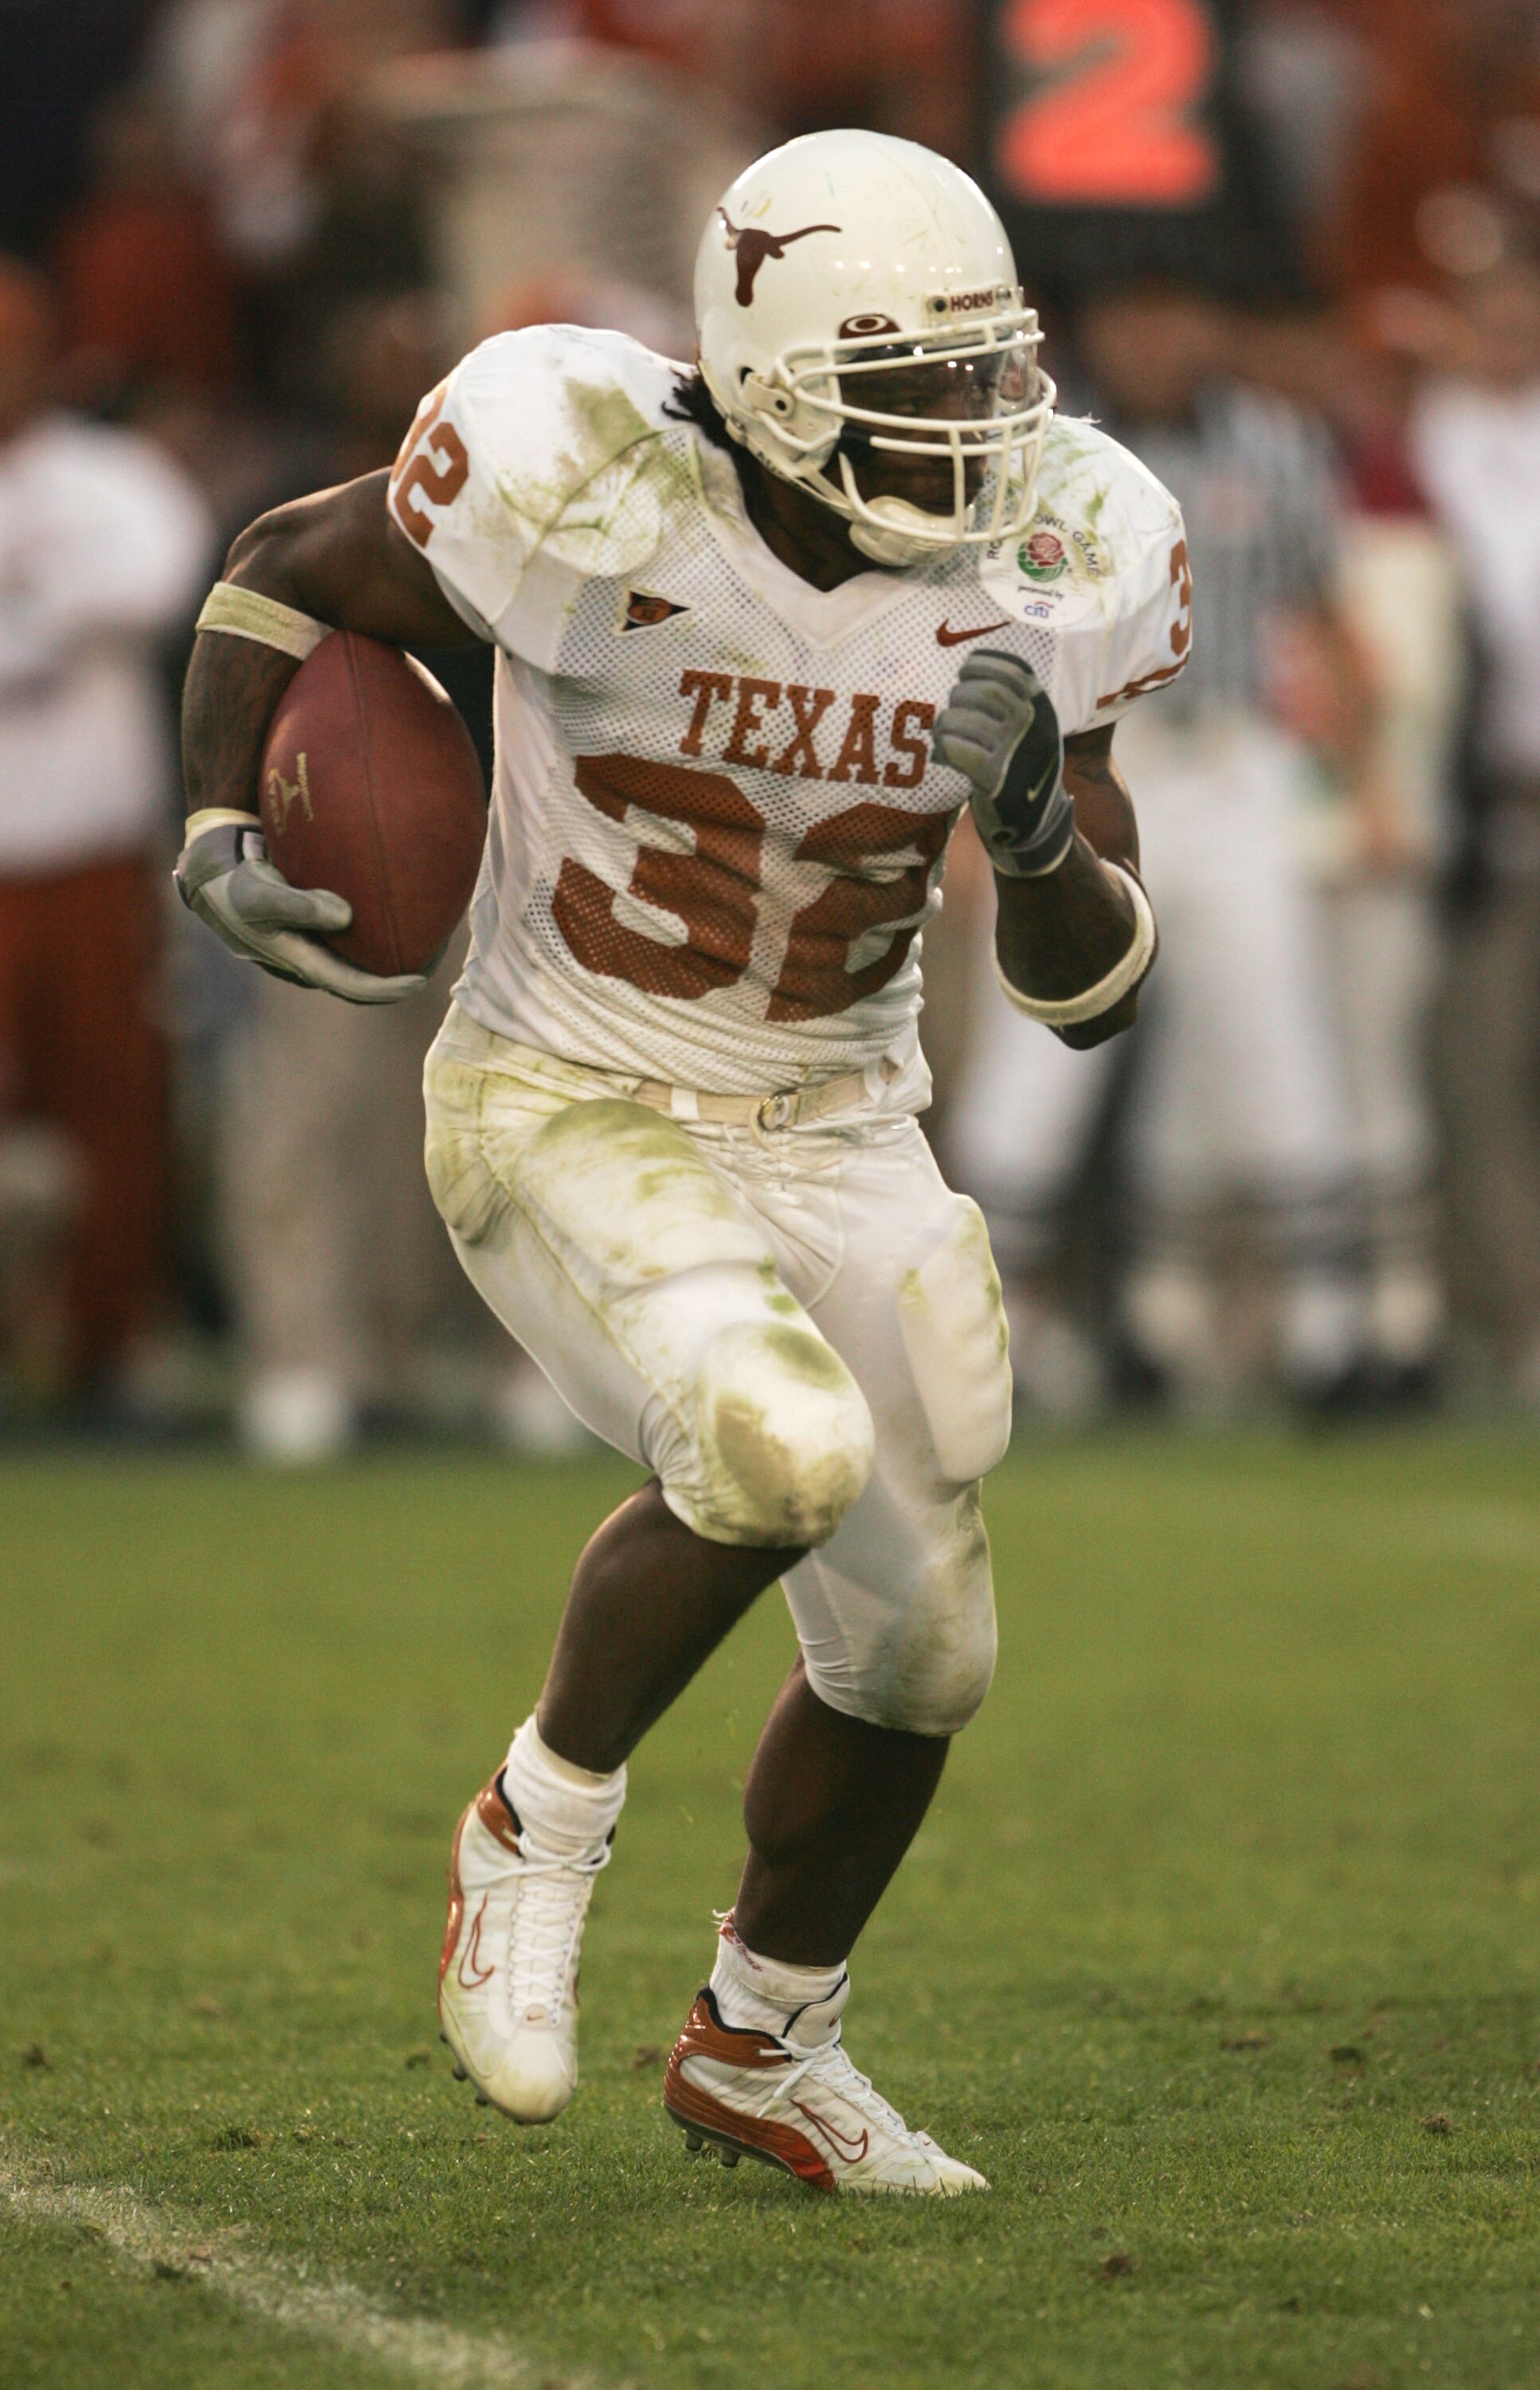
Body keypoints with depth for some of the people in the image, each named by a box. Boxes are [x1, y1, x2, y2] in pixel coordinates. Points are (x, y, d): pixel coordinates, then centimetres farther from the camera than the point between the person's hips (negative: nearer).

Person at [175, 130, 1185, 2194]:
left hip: (837, 1140, 6)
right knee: (779, 1446, -33)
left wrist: (1035, 822, -28)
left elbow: (1092, 991, -8)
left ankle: (759, 2045, 40)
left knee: (916, 1648, 13)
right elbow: (291, 572, -4)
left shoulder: (1039, 574, -11)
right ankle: (540, 1831, -5)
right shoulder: (593, 498, -24)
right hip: (570, 1114, -5)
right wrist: (221, 838, -18)